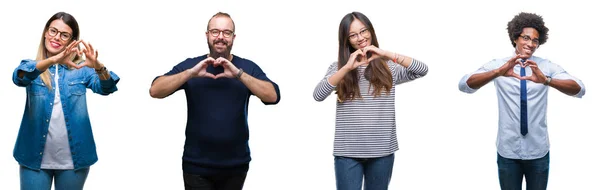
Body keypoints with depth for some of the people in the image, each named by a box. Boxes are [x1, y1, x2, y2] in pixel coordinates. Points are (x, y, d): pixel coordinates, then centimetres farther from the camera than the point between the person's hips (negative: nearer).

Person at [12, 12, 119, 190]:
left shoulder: (81, 69, 2)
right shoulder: (32, 67, 3)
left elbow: (106, 88, -14)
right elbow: (19, 77, -20)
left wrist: (98, 67, -36)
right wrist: (53, 60, -37)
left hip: (73, 159, 0)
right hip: (36, 157, 0)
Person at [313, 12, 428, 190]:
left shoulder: (388, 67, 5)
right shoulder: (339, 67, 4)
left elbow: (423, 70, -8)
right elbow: (318, 95, -12)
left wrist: (387, 55, -18)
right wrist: (347, 68, -22)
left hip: (382, 151, 1)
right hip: (347, 152, -1)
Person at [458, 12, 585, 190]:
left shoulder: (547, 66, -2)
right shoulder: (498, 64, -4)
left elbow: (580, 90, -16)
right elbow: (464, 85, -19)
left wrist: (546, 80, -34)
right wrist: (498, 72, -35)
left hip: (538, 151, 1)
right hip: (507, 151, -1)